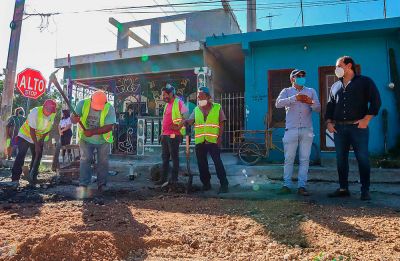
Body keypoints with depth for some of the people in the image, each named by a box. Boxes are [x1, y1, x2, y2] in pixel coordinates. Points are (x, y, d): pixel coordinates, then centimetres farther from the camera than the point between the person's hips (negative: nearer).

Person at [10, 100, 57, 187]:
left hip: (39, 139, 5)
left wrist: (43, 138, -10)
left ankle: (33, 178, 15)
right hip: (26, 135, -5)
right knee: (21, 156, -14)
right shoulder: (35, 112, -28)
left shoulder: (53, 114, -14)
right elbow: (32, 130, -25)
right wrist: (36, 145, -25)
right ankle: (15, 179, -12)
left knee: (37, 158, 4)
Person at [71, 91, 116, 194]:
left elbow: (109, 127, -28)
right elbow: (72, 118, -18)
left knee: (103, 161, 6)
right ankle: (83, 184, 1)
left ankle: (102, 184, 19)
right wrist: (75, 119, -44)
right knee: (85, 159, -7)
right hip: (86, 139, 1)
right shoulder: (82, 104, -18)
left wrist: (92, 132, -38)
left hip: (103, 140, 0)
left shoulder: (109, 108, -24)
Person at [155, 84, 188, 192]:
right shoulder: (167, 104, 19)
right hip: (165, 135, 9)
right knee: (165, 157, 14)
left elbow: (186, 116, -19)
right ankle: (163, 178, 24)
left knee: (174, 157, -2)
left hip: (174, 135, -9)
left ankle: (173, 181, 4)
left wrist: (179, 127, -21)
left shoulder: (178, 103, -8)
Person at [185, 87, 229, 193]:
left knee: (218, 162, -6)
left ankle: (224, 184, 3)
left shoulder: (217, 107, 4)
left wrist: (219, 137, -8)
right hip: (199, 141, 4)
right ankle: (206, 184, 23)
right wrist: (185, 122, -25)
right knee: (202, 164, 9)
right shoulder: (196, 109, 13)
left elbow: (221, 124, 1)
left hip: (213, 140, -4)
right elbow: (191, 120, -2)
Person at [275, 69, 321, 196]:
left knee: (305, 159, 0)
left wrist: (311, 102, -11)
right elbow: (278, 104, -8)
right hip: (291, 130, -2)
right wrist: (295, 98, -18)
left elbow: (318, 109, 10)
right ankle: (287, 185, 6)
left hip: (307, 130, 2)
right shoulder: (286, 91, 11)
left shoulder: (311, 91, 18)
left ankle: (302, 186, 4)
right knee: (289, 159, -1)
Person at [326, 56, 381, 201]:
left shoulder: (365, 82, 5)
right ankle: (343, 188, 14)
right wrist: (329, 122, 5)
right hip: (339, 128, 5)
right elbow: (330, 105, 18)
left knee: (362, 159, -2)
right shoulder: (335, 86, 19)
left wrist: (366, 119, -10)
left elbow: (376, 101, -2)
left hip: (358, 127, -4)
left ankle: (365, 190, 7)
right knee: (341, 159, 5)